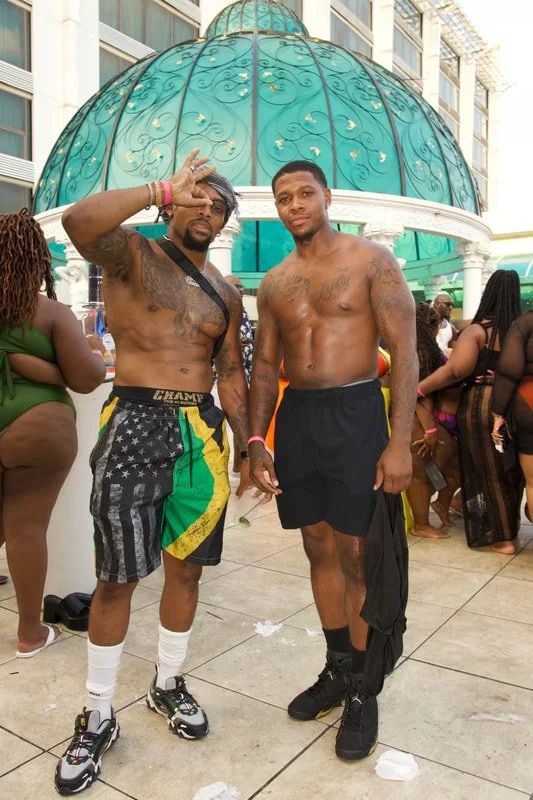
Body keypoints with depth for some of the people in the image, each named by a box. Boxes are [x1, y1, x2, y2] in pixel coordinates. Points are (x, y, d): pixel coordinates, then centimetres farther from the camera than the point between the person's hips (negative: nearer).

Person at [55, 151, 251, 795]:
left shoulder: (225, 293, 15)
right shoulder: (132, 253, 1)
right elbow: (79, 221, -22)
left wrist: (248, 446, 9)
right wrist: (164, 189, -15)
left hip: (202, 432, 5)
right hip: (135, 425, -4)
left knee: (186, 567, 12)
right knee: (117, 578, 3)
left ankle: (167, 685, 35)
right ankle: (98, 716, 22)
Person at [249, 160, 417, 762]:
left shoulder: (371, 260, -2)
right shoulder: (274, 283, 12)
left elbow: (404, 351, -8)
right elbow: (265, 366, 13)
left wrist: (399, 442, -16)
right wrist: (257, 441, 2)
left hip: (354, 416, -4)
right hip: (295, 418, 5)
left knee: (356, 555, 1)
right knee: (319, 549, 12)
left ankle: (362, 690, 19)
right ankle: (336, 670, 29)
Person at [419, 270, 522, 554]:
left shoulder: (478, 330, -11)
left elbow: (455, 371, -22)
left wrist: (416, 390, -19)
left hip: (480, 406, -4)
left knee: (488, 472, 8)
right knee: (509, 470, 18)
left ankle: (502, 538, 14)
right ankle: (509, 528, 32)